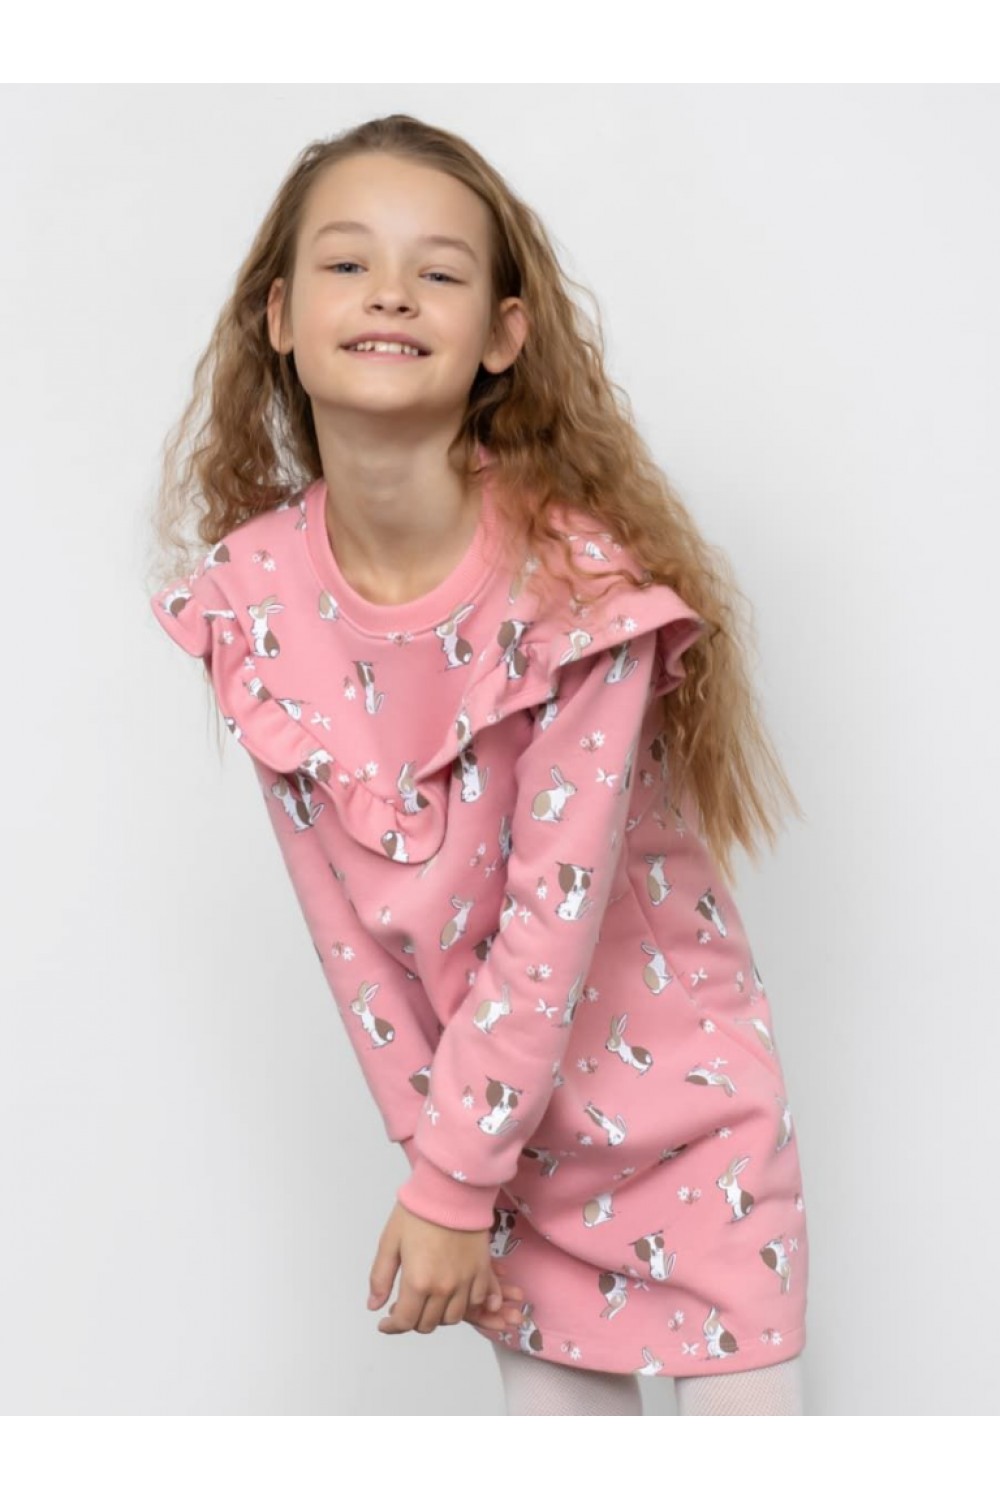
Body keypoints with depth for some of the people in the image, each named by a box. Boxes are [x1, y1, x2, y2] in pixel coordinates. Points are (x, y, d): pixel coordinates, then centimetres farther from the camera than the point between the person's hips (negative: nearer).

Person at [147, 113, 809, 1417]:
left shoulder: (578, 570, -23)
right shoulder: (253, 601, -11)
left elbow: (557, 905, -22)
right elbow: (346, 919, -5)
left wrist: (451, 1181, -18)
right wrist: (437, 1152, -3)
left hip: (681, 1096, -3)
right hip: (499, 1105, 3)